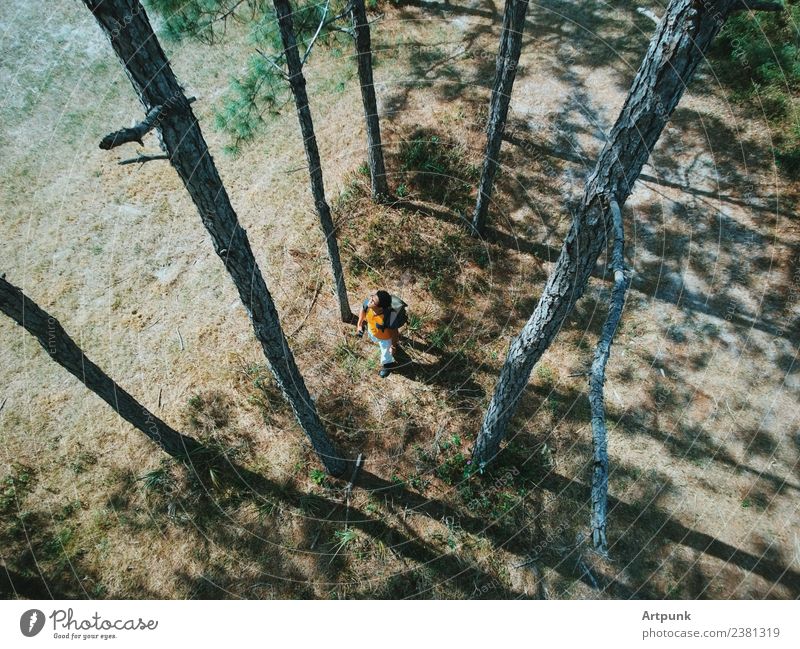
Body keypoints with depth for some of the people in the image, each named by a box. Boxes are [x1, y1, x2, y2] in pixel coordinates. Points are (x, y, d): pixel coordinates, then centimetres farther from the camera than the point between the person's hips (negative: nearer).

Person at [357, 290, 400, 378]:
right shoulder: (368, 302, -36)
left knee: (386, 354, 27)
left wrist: (394, 346, -12)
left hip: (385, 337, -4)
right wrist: (360, 324, 3)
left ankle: (387, 365, 60)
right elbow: (363, 309, -9)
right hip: (371, 331, 4)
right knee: (374, 340, 39)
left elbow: (394, 332, -28)